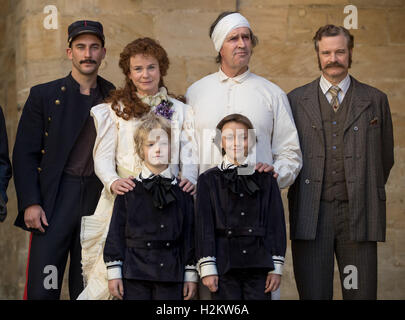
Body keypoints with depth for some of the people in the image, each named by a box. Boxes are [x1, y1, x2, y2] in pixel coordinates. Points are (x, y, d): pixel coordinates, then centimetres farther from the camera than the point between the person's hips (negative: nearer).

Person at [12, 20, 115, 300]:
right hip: (55, 200, -2)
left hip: (99, 203, 2)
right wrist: (29, 203, -8)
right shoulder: (44, 95, 5)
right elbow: (24, 154, 2)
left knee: (88, 289, 6)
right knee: (42, 289, -6)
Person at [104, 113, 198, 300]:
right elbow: (116, 231, 3)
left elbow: (189, 234, 8)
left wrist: (191, 274, 5)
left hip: (171, 272, 1)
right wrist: (113, 272, -3)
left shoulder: (182, 192, 7)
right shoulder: (129, 190, 4)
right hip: (134, 272, -1)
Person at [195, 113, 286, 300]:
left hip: (258, 264, 1)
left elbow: (276, 223, 8)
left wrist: (276, 267, 1)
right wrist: (207, 267, -7)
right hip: (224, 265, -1)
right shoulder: (209, 179, 8)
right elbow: (204, 224, 2)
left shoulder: (266, 178, 11)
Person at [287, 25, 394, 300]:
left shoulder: (375, 100, 10)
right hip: (310, 216, 0)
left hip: (358, 216, 0)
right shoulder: (296, 100, 9)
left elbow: (385, 158, 17)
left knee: (361, 293, -1)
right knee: (313, 294, -1)